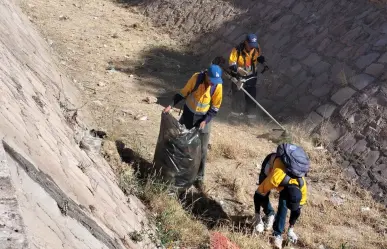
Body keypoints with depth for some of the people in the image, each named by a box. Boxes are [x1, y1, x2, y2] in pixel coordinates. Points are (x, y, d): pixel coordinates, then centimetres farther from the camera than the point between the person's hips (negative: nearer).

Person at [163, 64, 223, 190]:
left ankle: (199, 177, 16)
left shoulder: (218, 86, -20)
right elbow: (183, 93, -7)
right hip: (189, 114, 1)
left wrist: (205, 121, -19)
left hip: (204, 118, -1)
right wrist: (171, 105, -14)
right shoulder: (196, 78, -21)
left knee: (202, 150, 2)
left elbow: (215, 108, -9)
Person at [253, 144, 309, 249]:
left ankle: (278, 234, -4)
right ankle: (270, 214, 20)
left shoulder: (302, 186, -33)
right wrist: (257, 215, -16)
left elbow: (297, 209, -13)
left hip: (292, 168, 1)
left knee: (283, 204, -11)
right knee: (263, 196, -8)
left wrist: (291, 230, -4)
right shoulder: (275, 179, -47)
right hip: (271, 162, -1)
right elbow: (258, 194, -28)